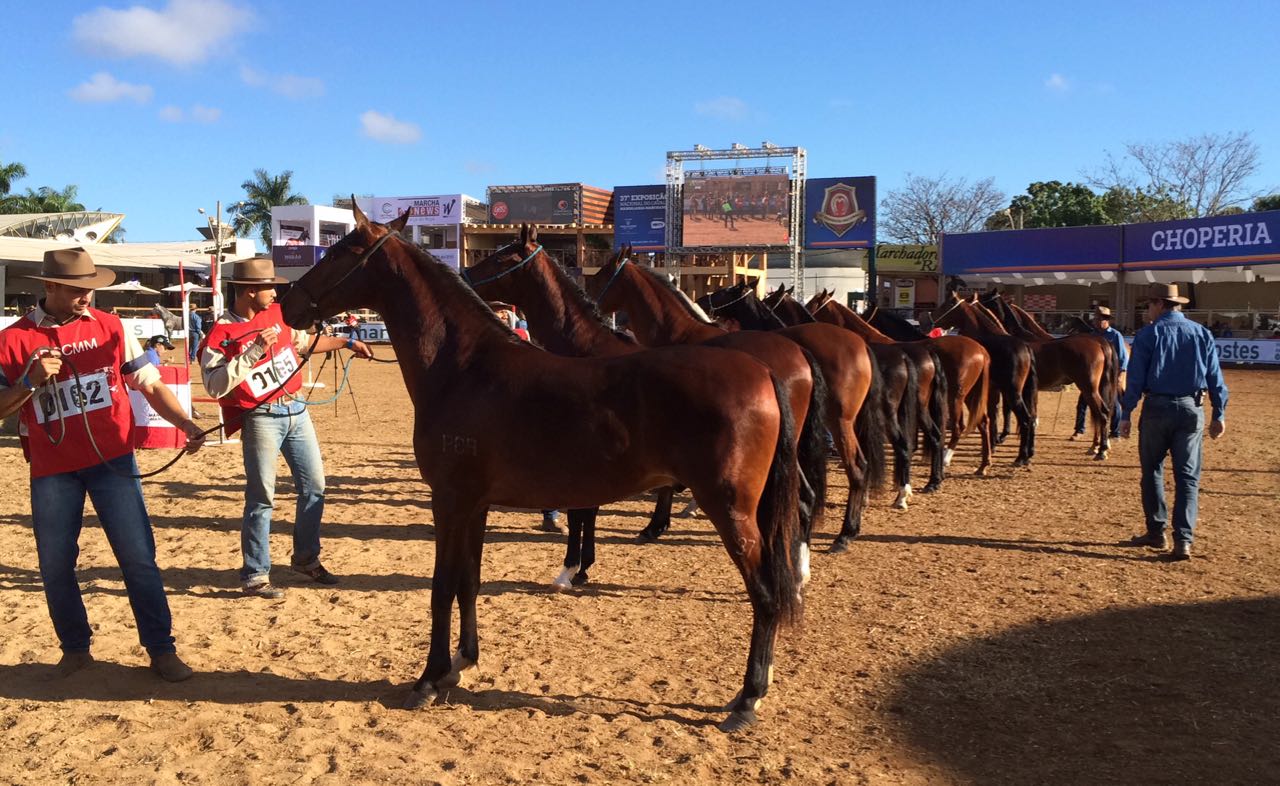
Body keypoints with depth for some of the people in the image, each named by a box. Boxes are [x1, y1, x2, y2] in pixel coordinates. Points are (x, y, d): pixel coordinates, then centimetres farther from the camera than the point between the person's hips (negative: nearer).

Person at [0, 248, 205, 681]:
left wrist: (185, 423, -14)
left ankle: (161, 650, 8)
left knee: (139, 557, -1)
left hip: (113, 461, -1)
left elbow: (150, 383, 1)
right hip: (52, 471, 1)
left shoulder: (110, 327, 0)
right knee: (55, 566, 9)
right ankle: (75, 649, 28)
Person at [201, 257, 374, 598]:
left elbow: (304, 342, 25)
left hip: (296, 410, 7)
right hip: (262, 418, -7)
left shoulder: (276, 314, 7)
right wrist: (253, 351, -25)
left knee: (314, 486, 12)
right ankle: (254, 576, 9)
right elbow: (215, 385, -22)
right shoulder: (221, 333, -12)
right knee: (262, 498, -3)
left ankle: (306, 558, 29)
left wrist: (347, 342, 26)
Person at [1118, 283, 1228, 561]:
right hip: (1192, 409, 3)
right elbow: (1215, 378, 6)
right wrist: (1218, 414, 11)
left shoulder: (1148, 334, -4)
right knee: (1188, 476, 5)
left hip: (1157, 408, -2)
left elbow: (1135, 379, -8)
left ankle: (1156, 532, 17)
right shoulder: (1202, 333, 6)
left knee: (1152, 471, 12)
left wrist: (1126, 414, -4)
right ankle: (1183, 540, -2)